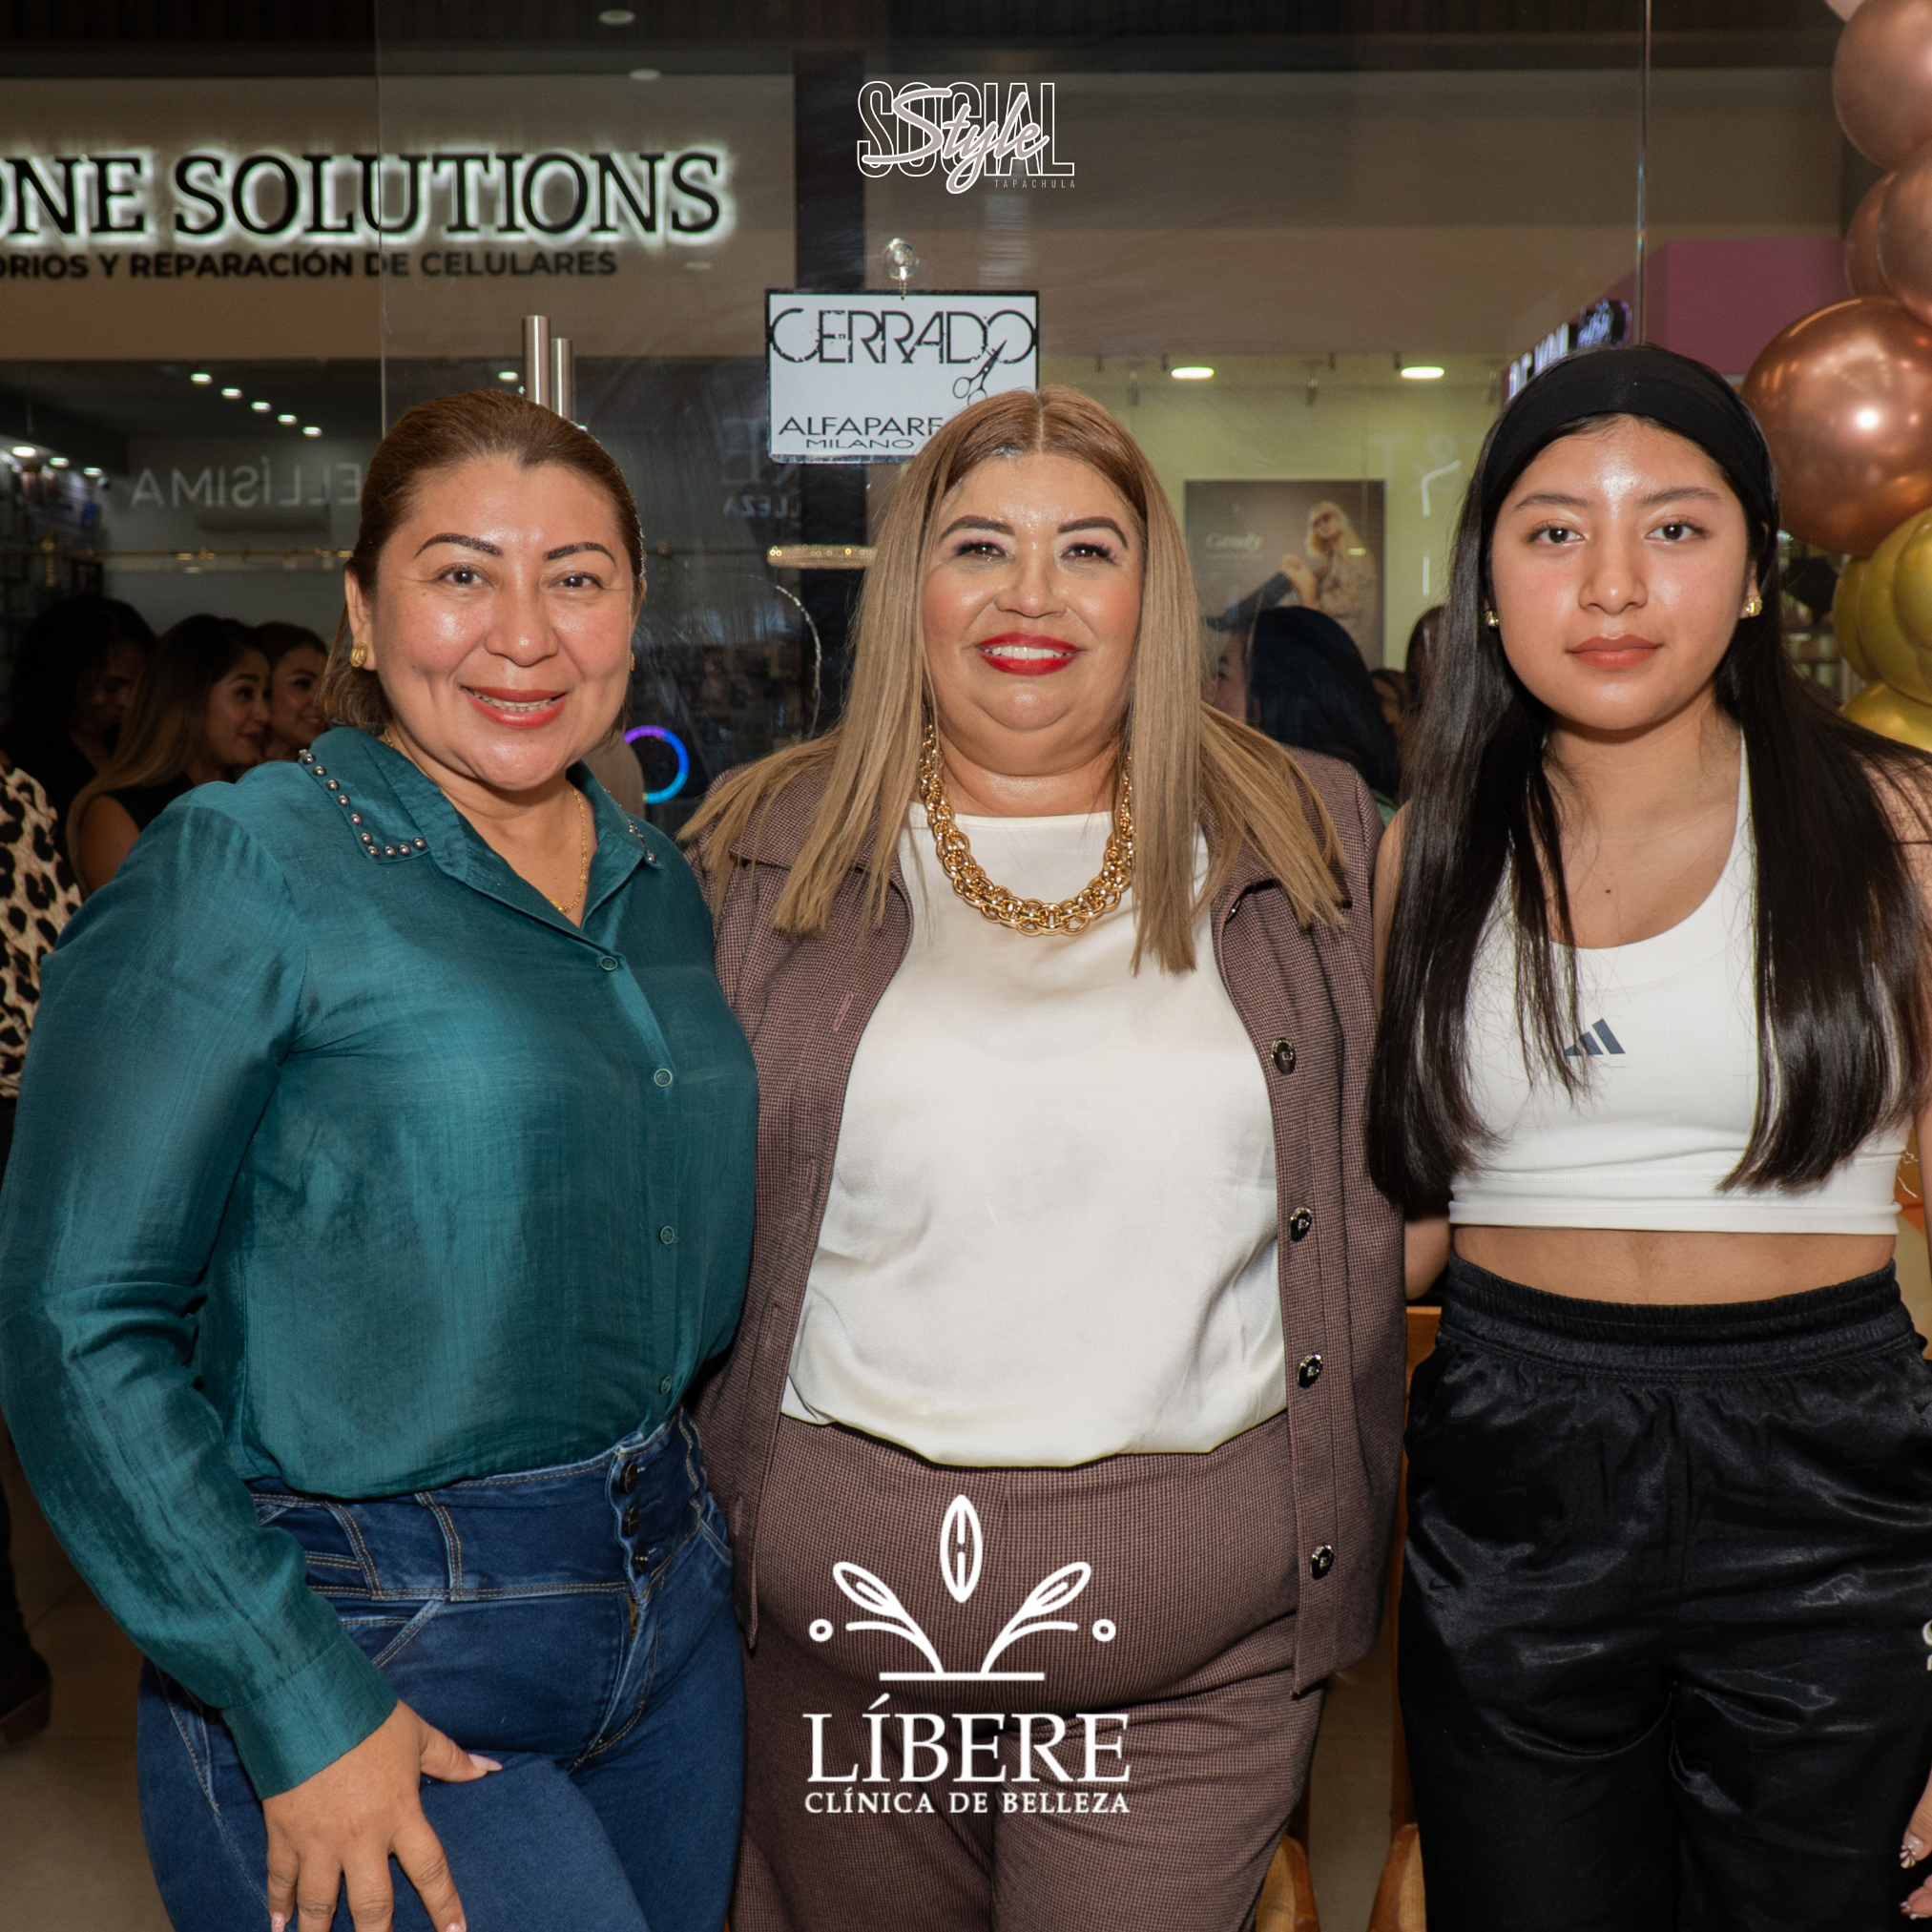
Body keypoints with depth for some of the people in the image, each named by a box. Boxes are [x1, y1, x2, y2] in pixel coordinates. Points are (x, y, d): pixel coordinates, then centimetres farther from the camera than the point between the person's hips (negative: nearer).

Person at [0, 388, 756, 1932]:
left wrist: (678, 1538, 8)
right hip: (378, 1657, -6)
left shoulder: (660, 888, 7)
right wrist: (297, 1708, -18)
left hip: (673, 1613, 7)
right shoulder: (240, 872, -13)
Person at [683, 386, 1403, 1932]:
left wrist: (1344, 1534, 7)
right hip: (842, 1588, 1)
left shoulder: (1309, 841, 4)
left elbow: (1382, 1196, 10)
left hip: (1204, 1629, 0)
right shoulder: (770, 852, 2)